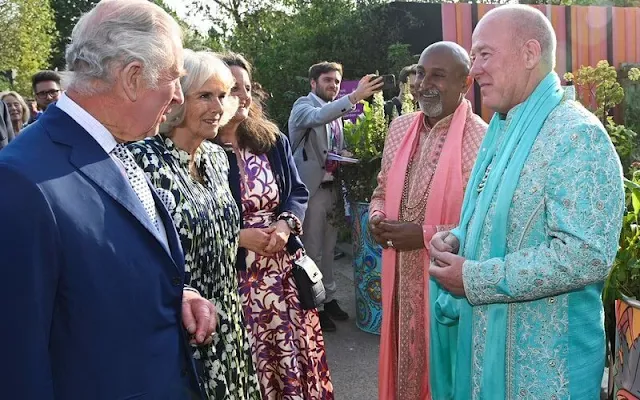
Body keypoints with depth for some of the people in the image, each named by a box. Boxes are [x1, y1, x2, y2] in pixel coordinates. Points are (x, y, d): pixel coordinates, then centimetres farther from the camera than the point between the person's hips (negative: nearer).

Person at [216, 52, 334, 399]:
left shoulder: (273, 141, 6)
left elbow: (298, 193, 10)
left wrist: (285, 224, -9)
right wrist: (240, 237, -17)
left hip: (283, 269, 5)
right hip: (233, 275, -4)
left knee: (294, 351, 12)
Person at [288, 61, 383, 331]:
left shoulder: (335, 111, 16)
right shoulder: (304, 106, -8)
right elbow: (319, 117, -32)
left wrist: (344, 153, 2)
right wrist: (355, 96, -40)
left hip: (332, 187, 8)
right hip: (312, 188, -8)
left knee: (328, 248, 16)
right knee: (312, 250, -1)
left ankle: (328, 297, 28)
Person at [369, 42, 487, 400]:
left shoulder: (480, 140, -16)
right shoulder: (400, 128, 7)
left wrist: (425, 235, -20)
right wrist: (376, 218, -2)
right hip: (401, 277, 6)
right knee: (403, 363, 20)